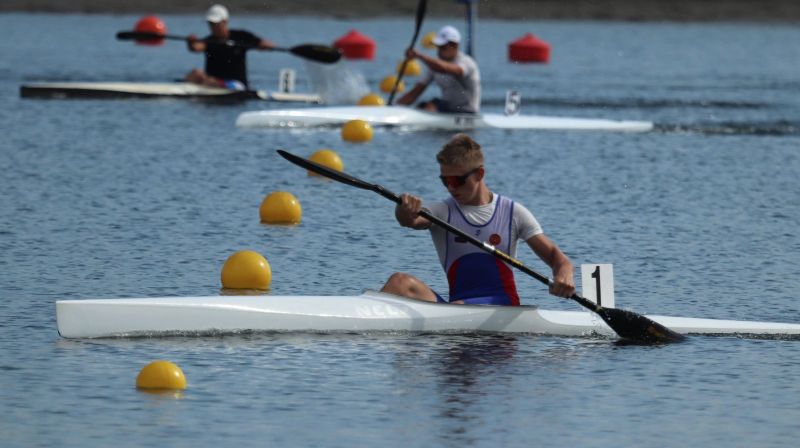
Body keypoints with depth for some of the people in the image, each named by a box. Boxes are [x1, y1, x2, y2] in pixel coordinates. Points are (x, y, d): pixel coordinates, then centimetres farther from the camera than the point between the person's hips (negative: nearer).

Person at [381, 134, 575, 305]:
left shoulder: (513, 213, 9)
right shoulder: (442, 212, 9)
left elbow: (552, 254, 7)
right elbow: (411, 220, -13)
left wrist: (564, 273, -17)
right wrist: (405, 212, -39)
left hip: (502, 306, -2)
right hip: (458, 303, 2)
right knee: (400, 282, -24)